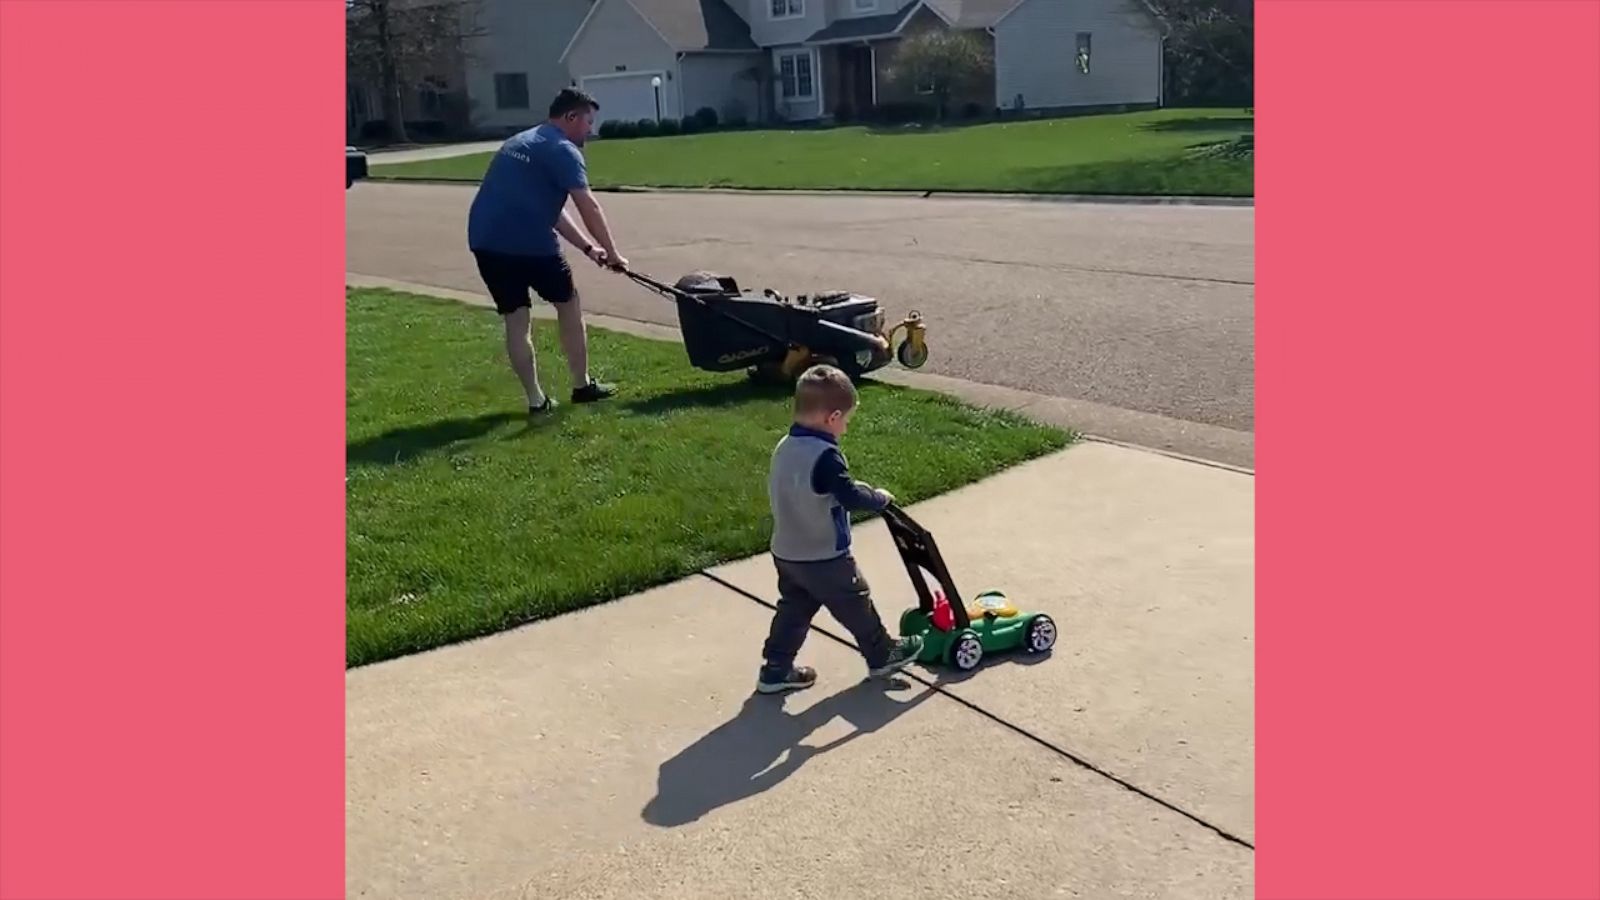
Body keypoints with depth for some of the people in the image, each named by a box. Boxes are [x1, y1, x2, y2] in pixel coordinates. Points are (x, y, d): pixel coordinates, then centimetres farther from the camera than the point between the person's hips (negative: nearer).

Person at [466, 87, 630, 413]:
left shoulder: (520, 142, 26)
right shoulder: (562, 149, -2)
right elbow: (588, 208, -9)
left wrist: (587, 247, 21)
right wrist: (612, 253, -1)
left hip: (485, 240, 7)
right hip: (527, 241, -7)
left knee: (516, 318, 11)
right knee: (568, 303, 13)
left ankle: (536, 399, 12)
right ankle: (582, 385, 20)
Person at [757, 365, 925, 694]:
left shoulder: (784, 447, 1)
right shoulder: (825, 455, -27)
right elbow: (850, 497, -25)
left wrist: (857, 488, 14)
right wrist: (879, 497, -5)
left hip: (786, 554, 7)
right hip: (824, 559, -7)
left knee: (793, 611, 19)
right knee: (856, 605, 12)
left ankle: (775, 670, 23)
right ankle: (882, 656, 30)